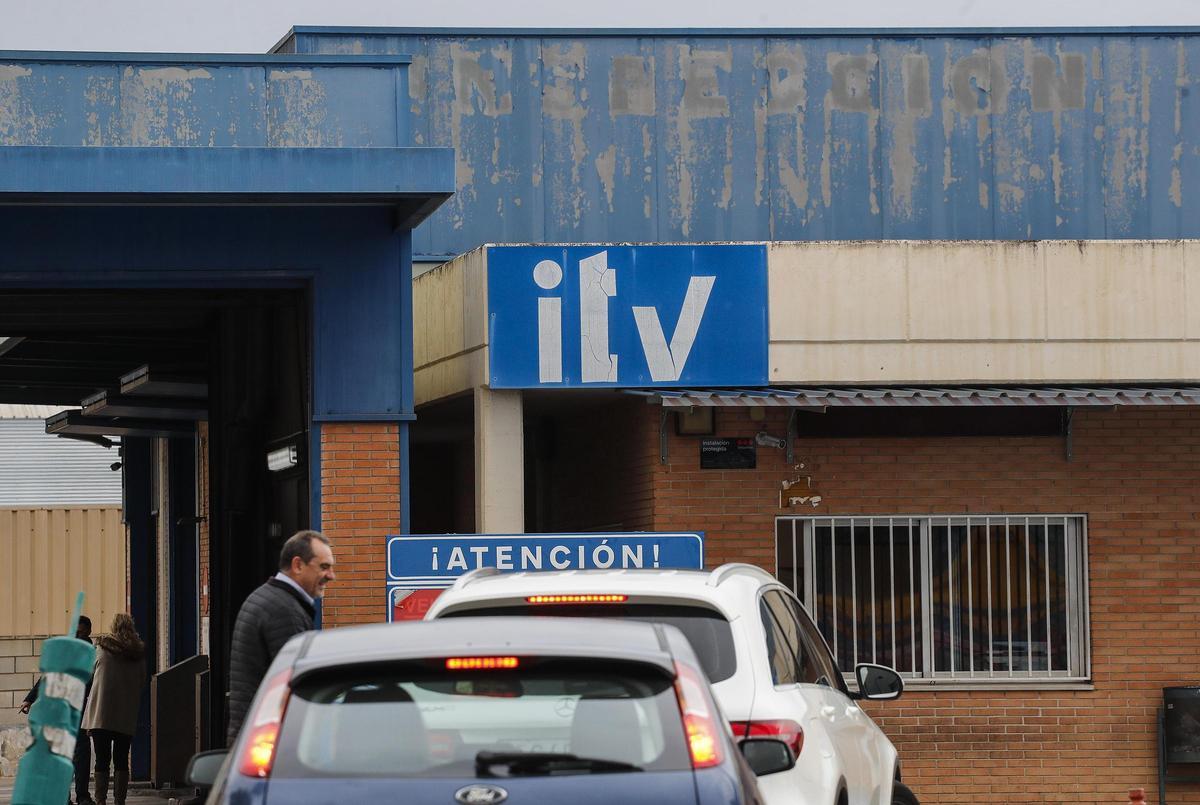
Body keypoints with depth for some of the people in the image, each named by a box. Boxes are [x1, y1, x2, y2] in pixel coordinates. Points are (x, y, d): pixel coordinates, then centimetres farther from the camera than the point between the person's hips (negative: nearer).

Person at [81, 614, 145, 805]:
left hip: (101, 713, -2)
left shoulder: (102, 647, -1)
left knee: (102, 760, 1)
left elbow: (90, 674, 8)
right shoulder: (139, 653, 3)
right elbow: (142, 681, 8)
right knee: (122, 761, 7)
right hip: (127, 716, 2)